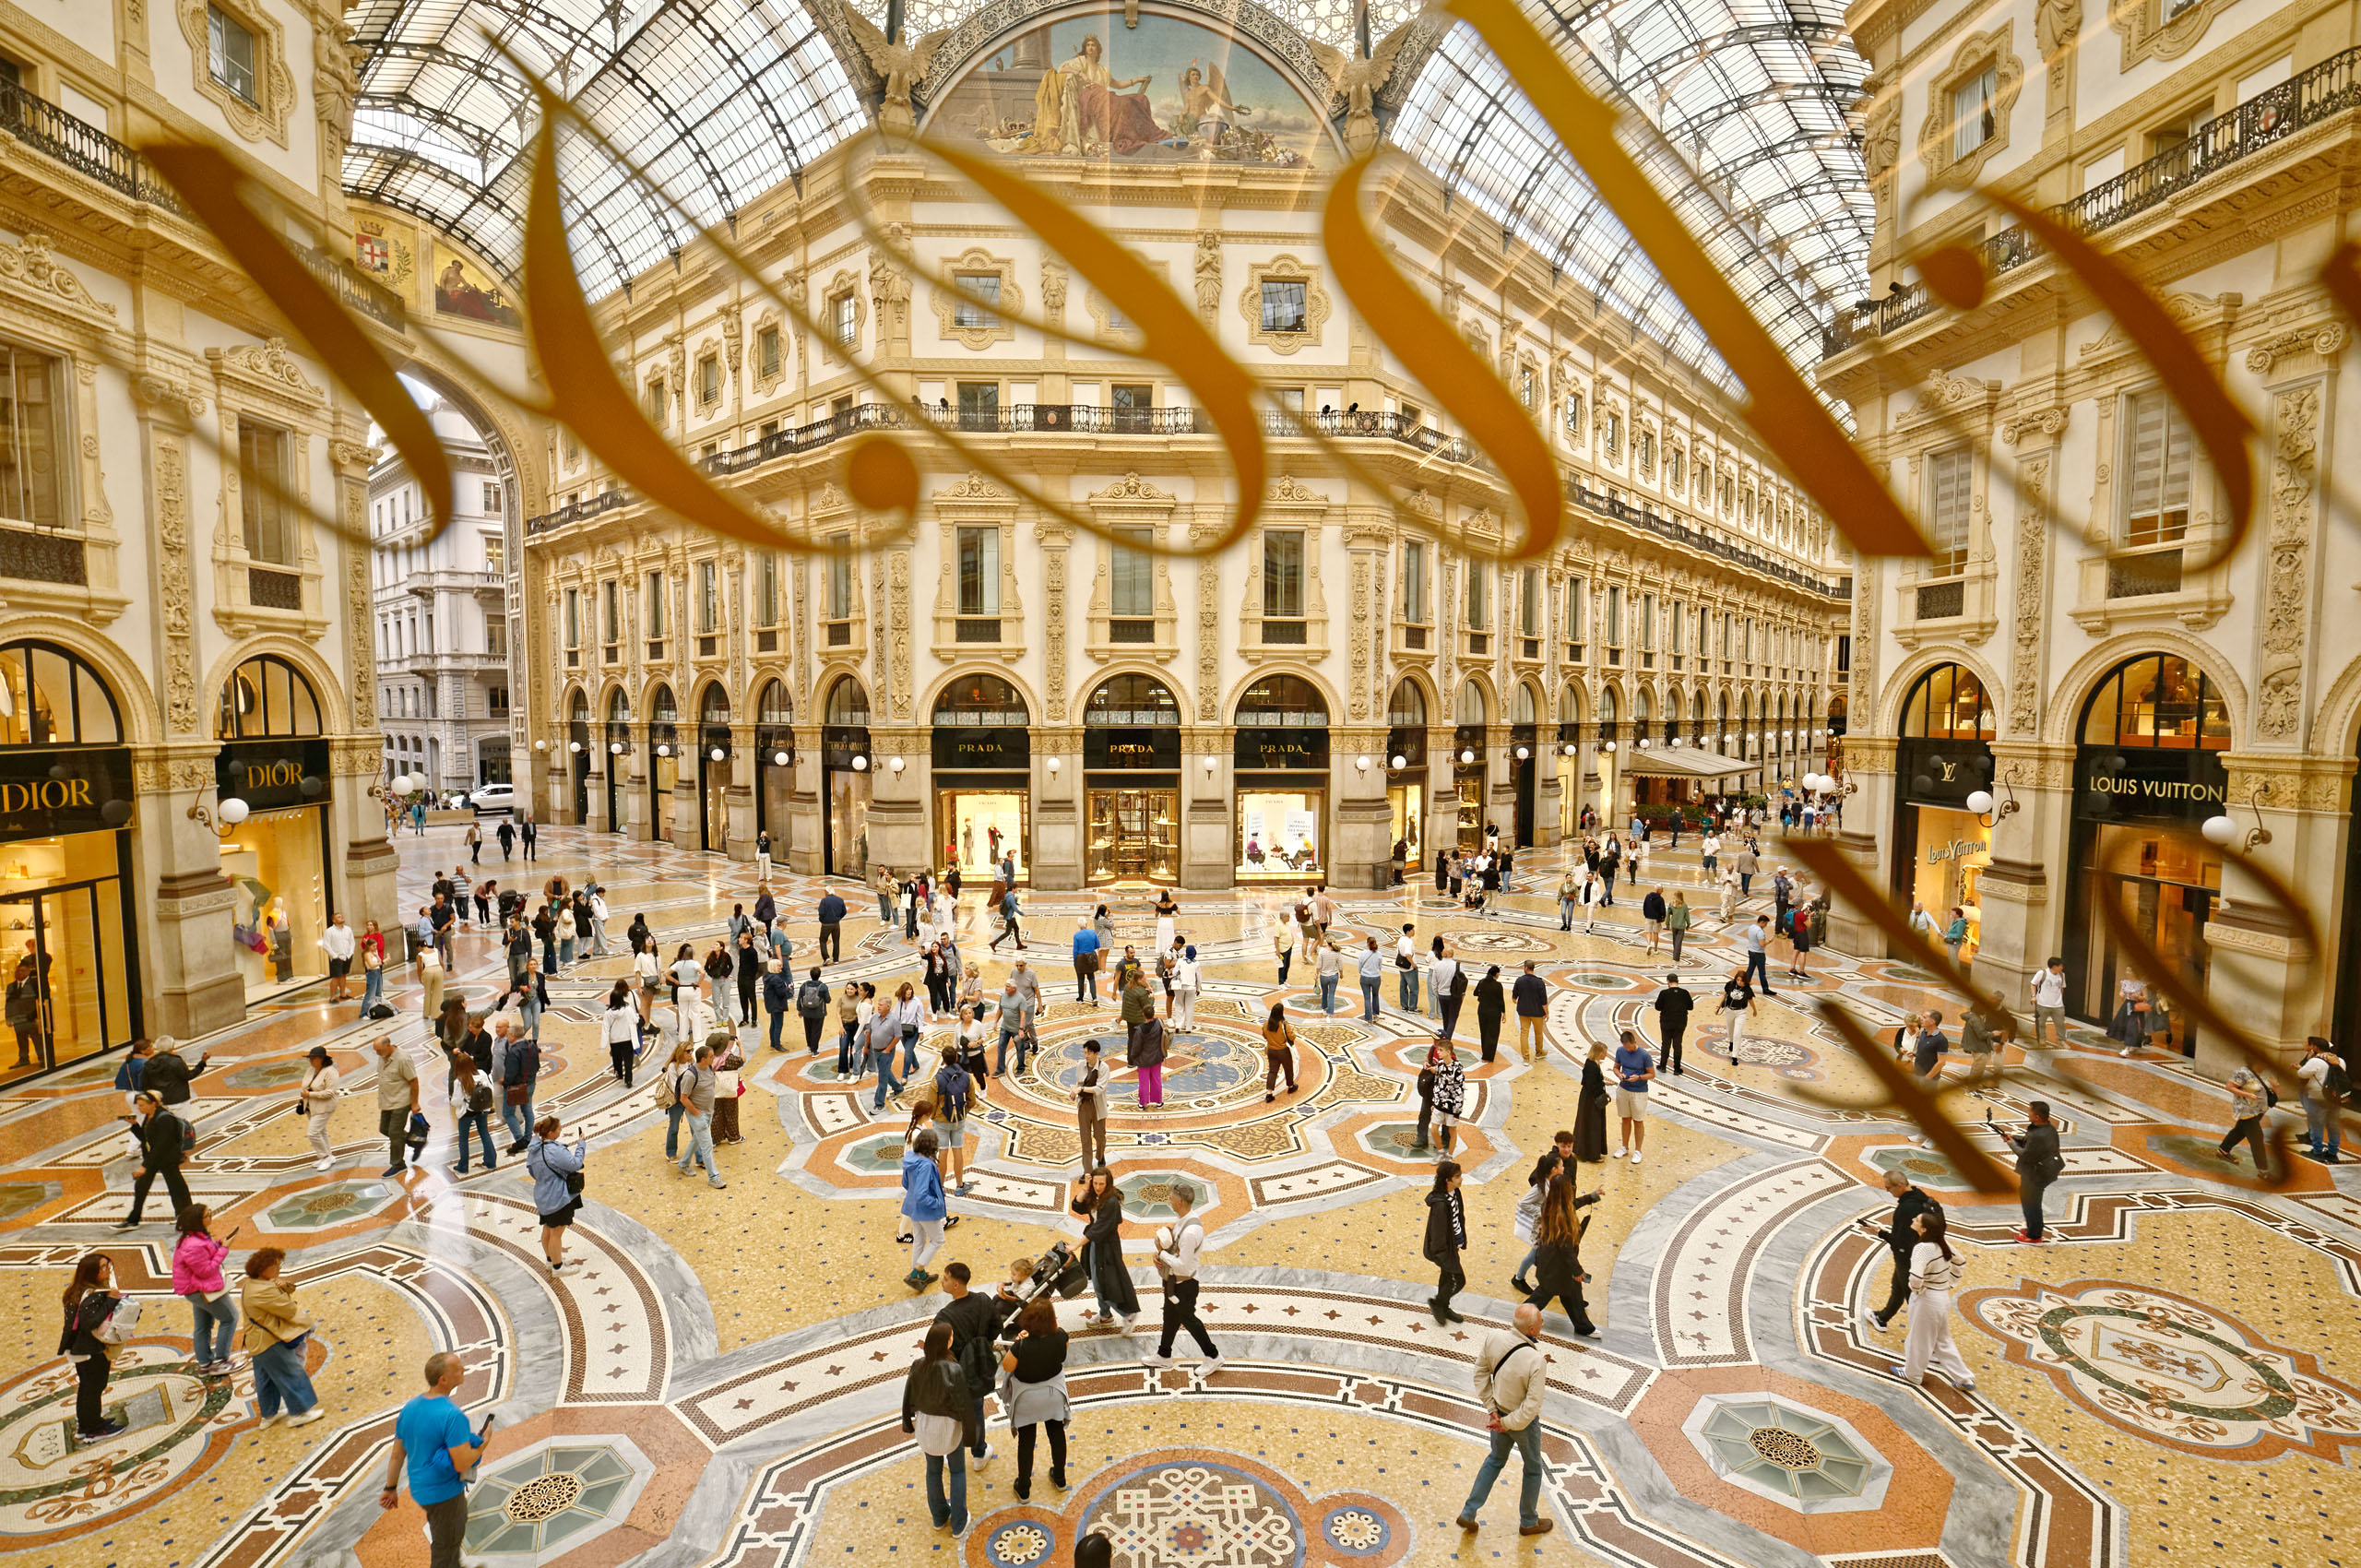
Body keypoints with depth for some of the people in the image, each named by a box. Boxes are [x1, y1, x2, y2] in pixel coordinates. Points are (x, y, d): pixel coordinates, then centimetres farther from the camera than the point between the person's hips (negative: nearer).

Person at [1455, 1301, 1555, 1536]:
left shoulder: (1494, 1338, -21)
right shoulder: (1536, 1362, -36)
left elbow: (1481, 1371, -6)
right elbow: (1532, 1407, -30)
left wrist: (1491, 1408, 1)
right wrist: (1508, 1424, -14)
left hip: (1499, 1411, 5)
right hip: (1523, 1423, -5)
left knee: (1496, 1459, 29)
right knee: (1533, 1469, 25)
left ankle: (1468, 1514, 34)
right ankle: (1528, 1522, 46)